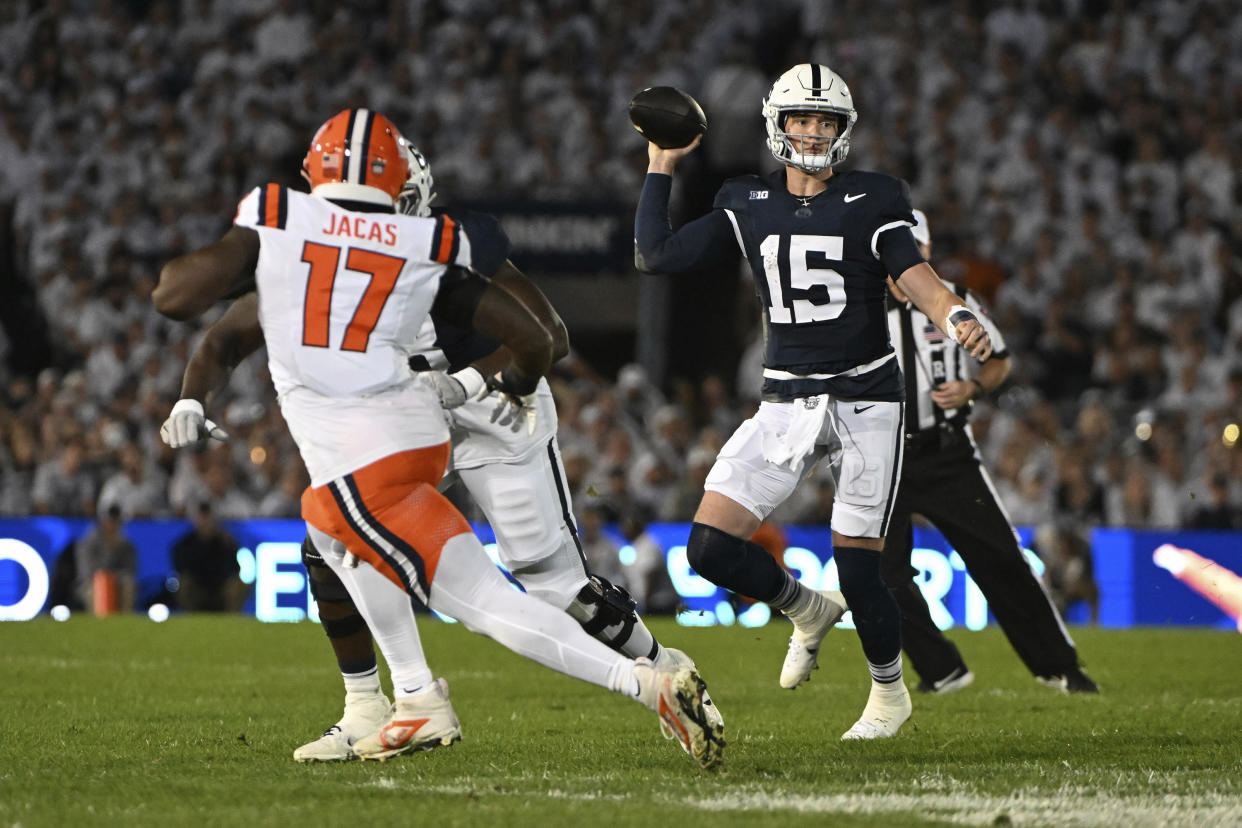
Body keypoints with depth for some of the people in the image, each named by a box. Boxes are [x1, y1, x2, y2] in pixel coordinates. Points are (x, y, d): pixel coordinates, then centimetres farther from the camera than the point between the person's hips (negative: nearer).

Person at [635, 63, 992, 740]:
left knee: (857, 571, -6)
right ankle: (808, 612, 20)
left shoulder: (871, 201, -1)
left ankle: (889, 692, 22)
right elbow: (656, 255, 8)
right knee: (710, 549, -10)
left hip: (866, 399, -3)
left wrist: (958, 318, -31)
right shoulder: (747, 204, 8)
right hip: (786, 403, 3)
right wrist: (661, 167, 8)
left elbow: (920, 281, -10)